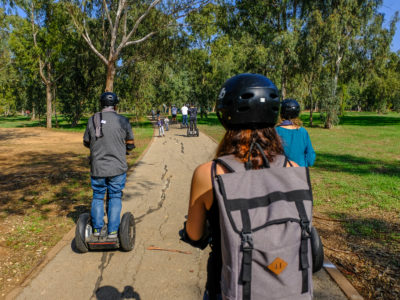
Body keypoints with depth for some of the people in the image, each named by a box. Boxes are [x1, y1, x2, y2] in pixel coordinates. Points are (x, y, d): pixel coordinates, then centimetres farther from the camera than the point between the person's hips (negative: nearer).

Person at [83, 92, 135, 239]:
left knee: (97, 197, 16)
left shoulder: (92, 120, -2)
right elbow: (131, 145, 1)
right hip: (117, 167, -1)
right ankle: (113, 231, 10)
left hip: (97, 167, 1)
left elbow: (86, 142, 9)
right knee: (115, 198, 9)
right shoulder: (122, 121, -6)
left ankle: (97, 228, 18)